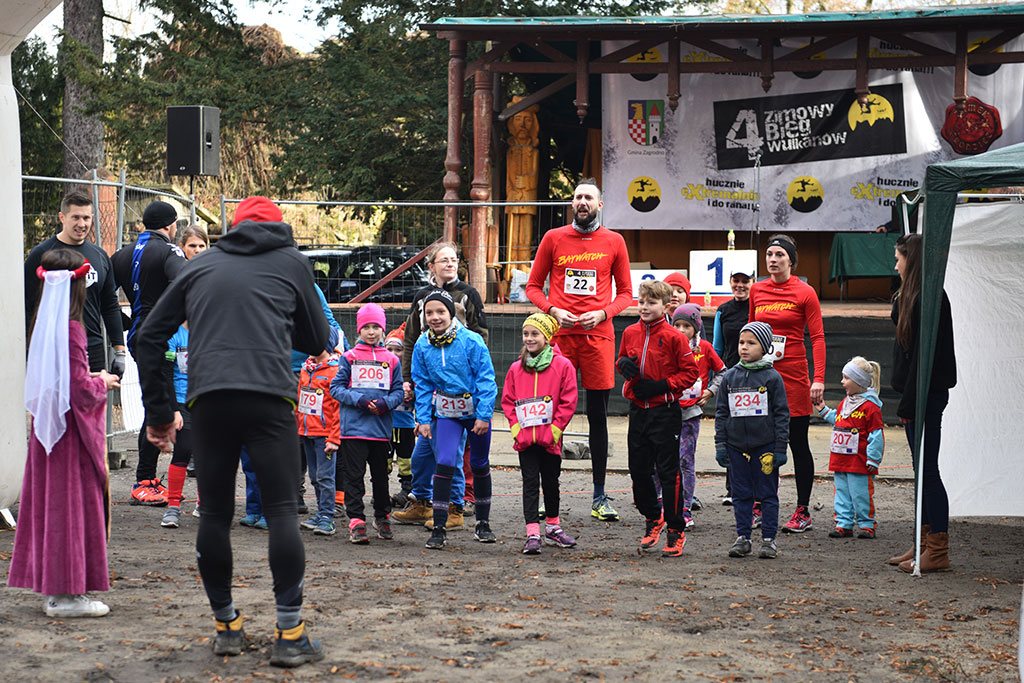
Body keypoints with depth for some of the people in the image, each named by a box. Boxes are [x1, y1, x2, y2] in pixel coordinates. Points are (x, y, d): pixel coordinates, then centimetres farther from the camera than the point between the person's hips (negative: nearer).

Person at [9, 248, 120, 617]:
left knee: (49, 503, 12)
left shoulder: (43, 327, 8)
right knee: (73, 503, -2)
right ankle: (67, 593, 2)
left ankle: (54, 589, 19)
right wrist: (102, 383, -1)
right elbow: (80, 389, -20)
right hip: (71, 432, -9)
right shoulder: (70, 330, -19)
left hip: (46, 429, 9)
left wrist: (91, 380, 15)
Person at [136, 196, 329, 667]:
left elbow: (150, 336, 19)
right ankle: (290, 633, -4)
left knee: (214, 513, 11)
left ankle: (226, 626, 18)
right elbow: (318, 341, 21)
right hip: (270, 397, -2)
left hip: (208, 399, 2)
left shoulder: (201, 266, 22)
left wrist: (158, 410, 21)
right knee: (281, 510, -1)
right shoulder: (291, 262, 16)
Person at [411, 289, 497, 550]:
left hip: (476, 410, -1)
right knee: (444, 463, -12)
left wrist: (483, 415, -16)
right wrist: (423, 419, -1)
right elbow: (423, 385, 4)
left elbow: (486, 379, -13)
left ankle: (483, 523, 27)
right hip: (446, 412, 1)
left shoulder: (471, 341, -16)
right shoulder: (422, 346, -5)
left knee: (480, 465, 12)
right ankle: (439, 527, -8)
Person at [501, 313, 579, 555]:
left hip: (550, 439, -1)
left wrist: (555, 429, -11)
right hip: (525, 439, 1)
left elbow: (568, 401, -6)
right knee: (530, 483, -2)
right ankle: (532, 535, -5)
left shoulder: (562, 365, -4)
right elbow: (508, 401, 9)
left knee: (551, 482, 12)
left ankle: (553, 528, 28)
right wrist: (516, 427, -3)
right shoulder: (516, 369, 6)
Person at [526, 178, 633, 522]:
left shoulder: (614, 242, 8)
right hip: (559, 333, 0)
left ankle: (600, 496, 9)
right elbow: (533, 285, 11)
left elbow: (625, 293, 11)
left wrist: (603, 313, -7)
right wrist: (553, 310, -7)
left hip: (598, 335, 0)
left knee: (598, 414, 3)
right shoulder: (553, 238, 8)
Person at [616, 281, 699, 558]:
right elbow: (622, 359, 20)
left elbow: (690, 372, -7)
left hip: (665, 412, -5)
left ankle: (676, 530, 5)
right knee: (638, 469, 10)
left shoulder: (673, 337, -10)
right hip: (638, 410, 5)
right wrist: (623, 364, -4)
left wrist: (661, 386, -16)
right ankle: (653, 518, 31)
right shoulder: (630, 333, 5)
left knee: (668, 470, -3)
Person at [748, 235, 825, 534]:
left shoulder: (805, 293, -3)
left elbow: (818, 338, -5)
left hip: (794, 375, -4)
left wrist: (818, 379, -14)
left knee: (798, 444, 1)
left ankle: (803, 512, 7)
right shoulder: (757, 290, 9)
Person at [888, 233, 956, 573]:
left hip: (927, 395, -11)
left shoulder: (929, 299, -17)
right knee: (922, 470, 13)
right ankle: (925, 543, 20)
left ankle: (938, 552, -4)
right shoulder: (914, 296, 14)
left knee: (927, 471, -7)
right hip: (920, 396, 11)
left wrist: (908, 404, -20)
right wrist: (899, 301, 8)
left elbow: (923, 355, -21)